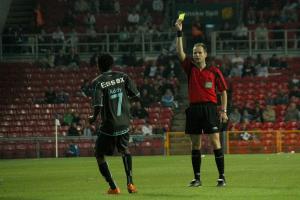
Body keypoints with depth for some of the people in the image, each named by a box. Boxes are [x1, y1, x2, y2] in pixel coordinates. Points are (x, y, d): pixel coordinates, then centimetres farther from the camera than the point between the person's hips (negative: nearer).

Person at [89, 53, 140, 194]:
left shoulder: (98, 82, -9)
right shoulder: (123, 77, 2)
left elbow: (98, 105, -18)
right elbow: (136, 95, 2)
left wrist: (93, 118, 0)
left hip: (108, 126, -4)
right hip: (124, 124, 4)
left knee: (99, 155, 14)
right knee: (125, 150, 29)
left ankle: (113, 187, 4)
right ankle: (130, 183, 12)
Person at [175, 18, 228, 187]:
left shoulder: (214, 71, 3)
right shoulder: (190, 68, 9)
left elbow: (223, 91, 7)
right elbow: (180, 52, -2)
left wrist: (224, 111, -1)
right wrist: (179, 32, -12)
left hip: (209, 108, -3)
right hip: (194, 108, 3)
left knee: (215, 141, -9)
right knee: (195, 144, 6)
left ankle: (222, 176, -6)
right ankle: (197, 178, 11)